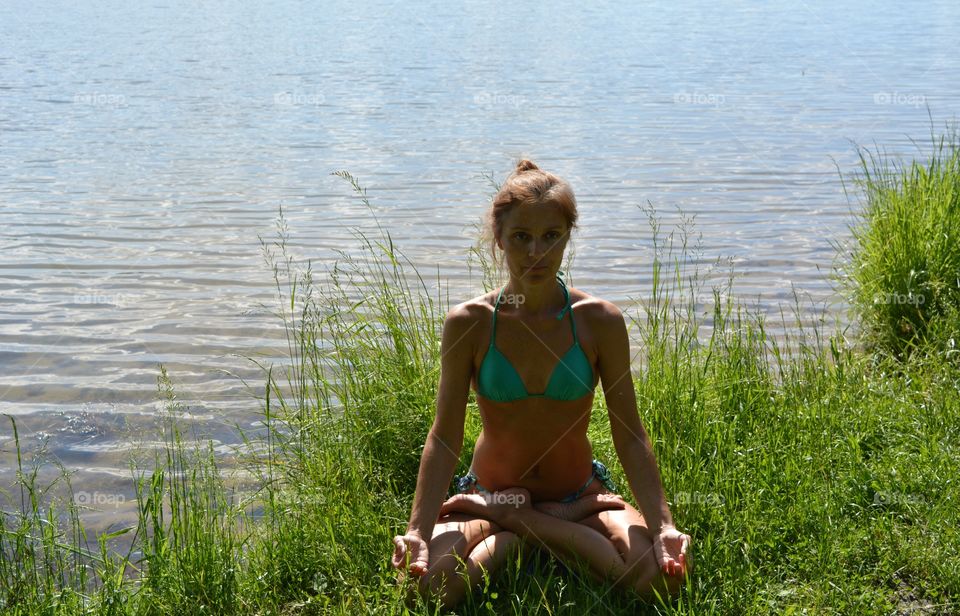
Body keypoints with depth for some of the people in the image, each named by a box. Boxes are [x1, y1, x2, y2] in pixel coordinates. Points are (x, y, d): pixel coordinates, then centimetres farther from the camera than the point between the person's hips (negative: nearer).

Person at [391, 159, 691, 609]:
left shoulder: (599, 322, -11)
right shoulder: (468, 324, -12)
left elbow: (630, 436, -11)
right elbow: (445, 436, -13)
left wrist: (662, 527, -22)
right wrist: (417, 531, -24)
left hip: (580, 495, 1)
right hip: (490, 490, -1)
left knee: (662, 576, -26)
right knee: (431, 583, -30)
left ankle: (515, 523, -7)